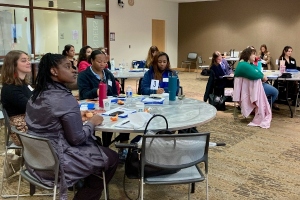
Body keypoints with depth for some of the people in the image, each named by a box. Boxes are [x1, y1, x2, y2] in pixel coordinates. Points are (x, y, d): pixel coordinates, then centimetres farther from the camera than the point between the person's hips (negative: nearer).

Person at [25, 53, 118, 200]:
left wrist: (78, 116, 9)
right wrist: (92, 123, -5)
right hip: (56, 162, -8)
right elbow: (77, 139, -20)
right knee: (111, 158, 8)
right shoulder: (65, 99, -23)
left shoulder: (37, 95, 2)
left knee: (96, 144, 23)